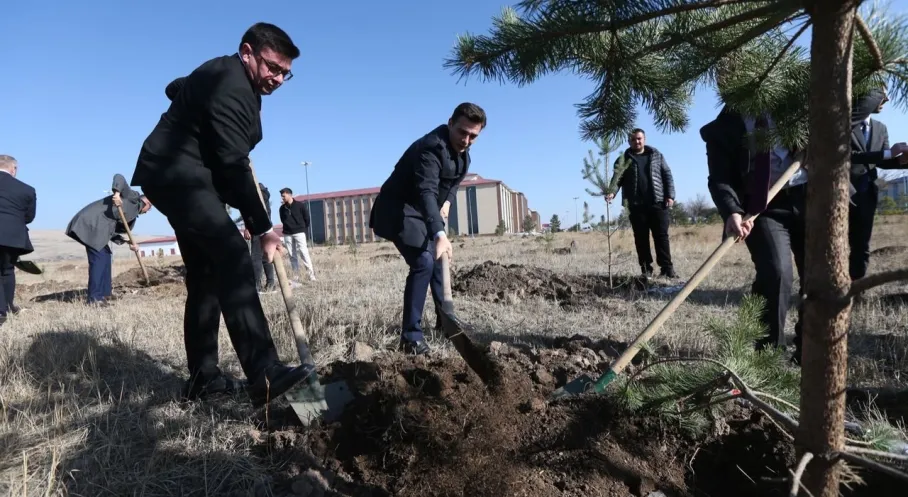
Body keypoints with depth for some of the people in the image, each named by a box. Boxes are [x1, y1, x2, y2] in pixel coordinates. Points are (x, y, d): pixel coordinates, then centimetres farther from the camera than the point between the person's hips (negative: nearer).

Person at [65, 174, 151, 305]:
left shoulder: (133, 213, 25)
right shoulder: (133, 197, 6)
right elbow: (118, 177, -8)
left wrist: (128, 243, 10)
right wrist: (117, 193, -25)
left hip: (96, 225, 10)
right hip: (91, 222, -10)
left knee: (106, 256, 12)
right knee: (99, 257, -12)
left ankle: (103, 294, 16)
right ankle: (94, 298, -12)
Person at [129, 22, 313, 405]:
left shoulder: (224, 75, 15)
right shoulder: (231, 87, -19)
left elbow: (176, 88, 33)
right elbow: (235, 167, -25)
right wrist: (263, 229, -22)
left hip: (183, 177, 11)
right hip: (177, 175, -11)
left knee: (205, 275, 7)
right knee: (233, 258, -26)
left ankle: (203, 378, 11)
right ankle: (264, 375, -35)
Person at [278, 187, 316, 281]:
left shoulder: (300, 205, -3)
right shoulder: (282, 208, 7)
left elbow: (307, 219, 2)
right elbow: (283, 220, 17)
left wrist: (304, 229, 4)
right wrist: (288, 228, 8)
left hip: (299, 232, -4)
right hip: (287, 234, 4)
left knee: (303, 253, -11)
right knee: (292, 255, 3)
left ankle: (311, 273, -11)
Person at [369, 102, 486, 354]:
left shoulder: (462, 150, 0)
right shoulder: (431, 147, -29)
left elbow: (455, 180, 19)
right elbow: (426, 192, -43)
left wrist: (447, 202, -2)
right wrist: (440, 234, -56)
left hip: (426, 213, 9)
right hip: (401, 211, -9)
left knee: (438, 263, 14)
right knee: (423, 263, -22)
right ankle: (411, 335, -14)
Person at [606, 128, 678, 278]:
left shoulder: (656, 155, 12)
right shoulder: (624, 159, 9)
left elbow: (667, 175, 11)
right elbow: (617, 178, -2)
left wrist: (670, 195, -1)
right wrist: (612, 192, -22)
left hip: (658, 202, 0)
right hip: (636, 205, 0)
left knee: (661, 236, -1)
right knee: (641, 238, 2)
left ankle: (667, 268, 1)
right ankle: (646, 269, 8)